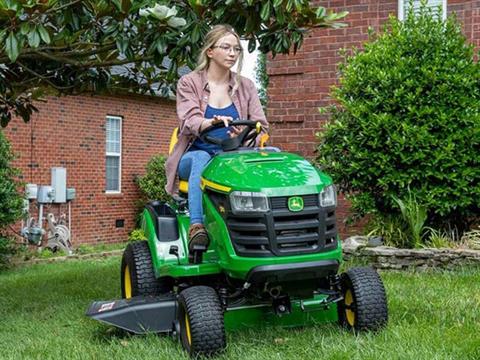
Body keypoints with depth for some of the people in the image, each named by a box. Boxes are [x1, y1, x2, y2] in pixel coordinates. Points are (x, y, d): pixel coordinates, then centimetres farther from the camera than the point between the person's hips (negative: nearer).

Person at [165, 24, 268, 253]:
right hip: (195, 156, -2)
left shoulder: (245, 86, 12)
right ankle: (196, 227, -49)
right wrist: (211, 123, -38)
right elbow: (189, 120, -14)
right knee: (201, 158, -39)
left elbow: (261, 126, 2)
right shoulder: (189, 83, 3)